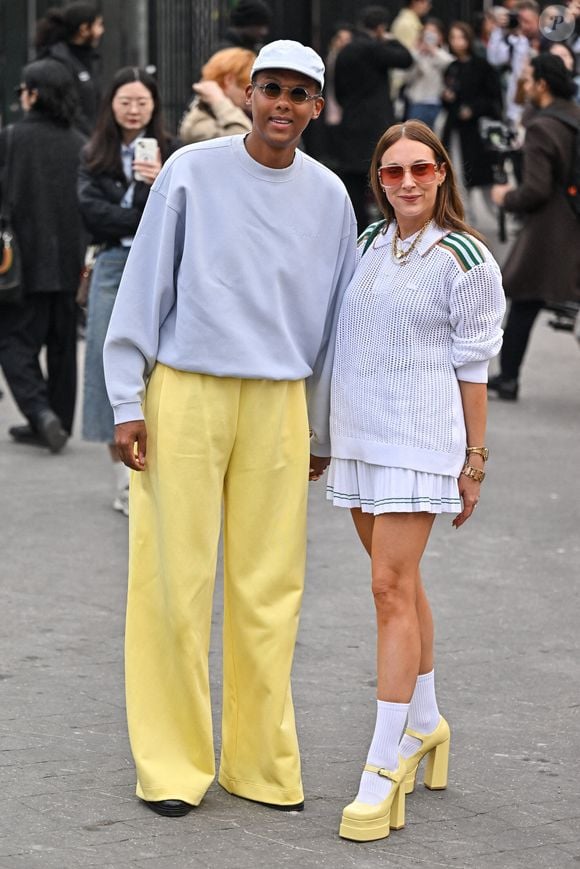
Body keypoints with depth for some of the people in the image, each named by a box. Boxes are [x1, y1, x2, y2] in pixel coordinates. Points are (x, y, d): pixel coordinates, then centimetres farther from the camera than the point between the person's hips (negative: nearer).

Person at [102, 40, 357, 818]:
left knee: (270, 588, 4)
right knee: (176, 583, -1)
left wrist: (322, 433, 16)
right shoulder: (192, 171, -1)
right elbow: (143, 289, 0)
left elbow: (333, 319, 15)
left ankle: (263, 764, 14)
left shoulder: (328, 196, 8)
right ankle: (172, 764, 8)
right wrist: (127, 403, -4)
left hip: (278, 404, 3)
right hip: (185, 395, -2)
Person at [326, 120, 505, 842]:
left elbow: (472, 368, -4)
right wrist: (327, 432, 18)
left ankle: (384, 767, -11)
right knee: (400, 581, 15)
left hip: (419, 438, -6)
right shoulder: (369, 241, 11)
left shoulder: (465, 261, -6)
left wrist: (474, 461, -3)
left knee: (391, 586, -12)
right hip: (358, 434, 6)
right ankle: (425, 723, 30)